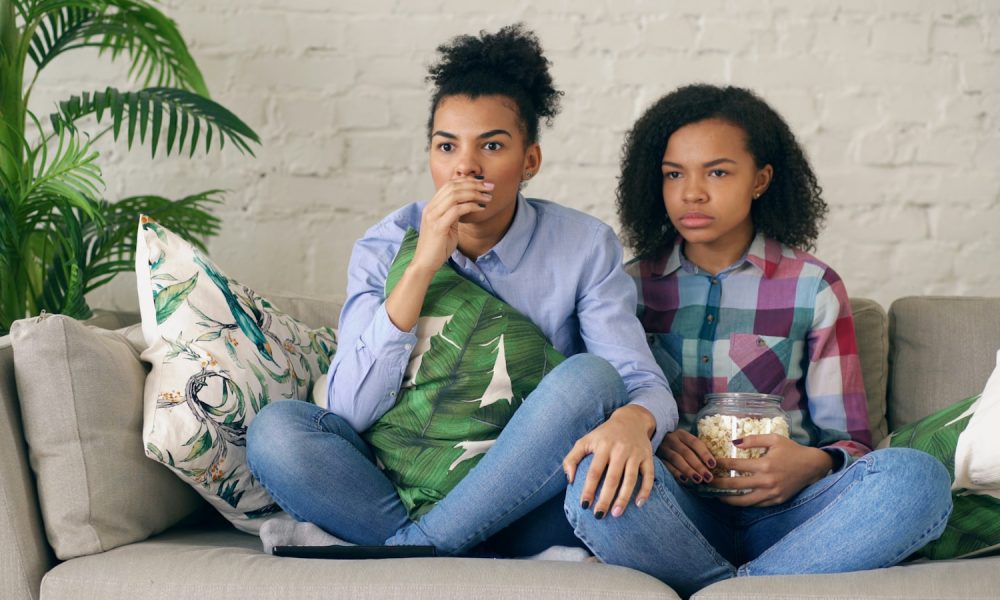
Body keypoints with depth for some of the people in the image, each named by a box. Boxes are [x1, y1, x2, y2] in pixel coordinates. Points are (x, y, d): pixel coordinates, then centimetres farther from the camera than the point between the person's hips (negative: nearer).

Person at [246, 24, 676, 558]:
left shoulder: (584, 247, -4)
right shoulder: (384, 248, -3)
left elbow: (644, 381, -13)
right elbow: (350, 412, -14)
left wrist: (632, 420, -40)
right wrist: (422, 268, -22)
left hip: (526, 504, 0)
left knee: (590, 376, -28)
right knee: (275, 428, -22)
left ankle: (409, 553, -22)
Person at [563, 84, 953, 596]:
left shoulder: (813, 288, 9)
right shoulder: (633, 285, 12)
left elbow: (849, 437, 9)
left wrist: (813, 464, -15)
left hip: (782, 514, 1)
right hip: (675, 514, -1)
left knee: (918, 477, -29)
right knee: (597, 475, -35)